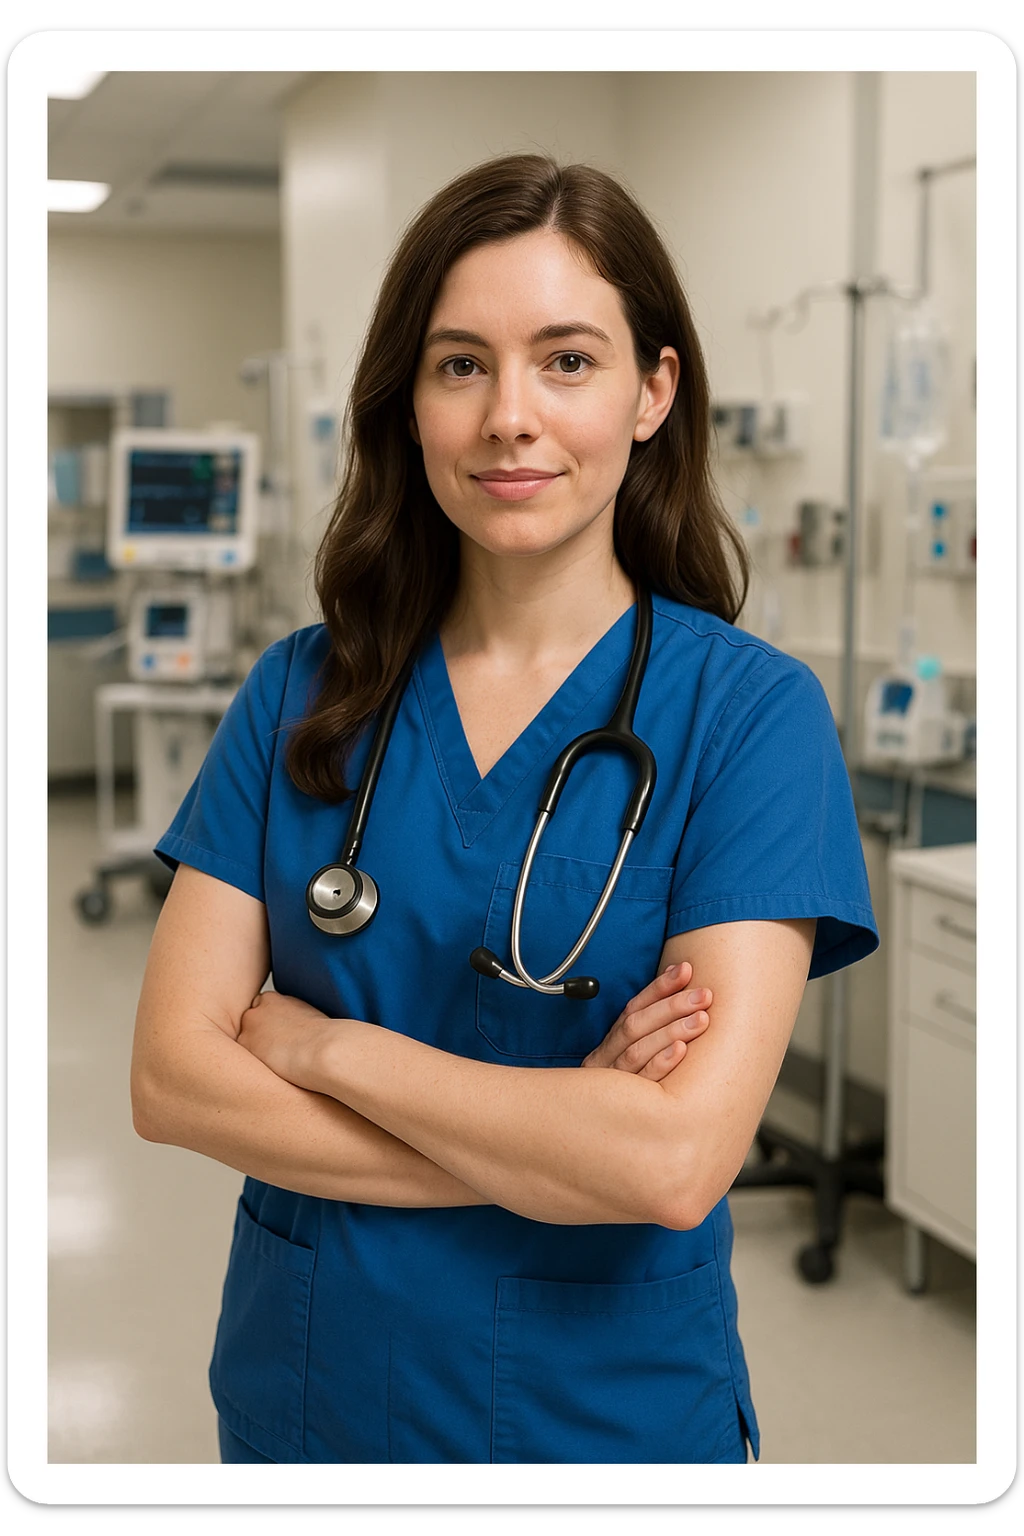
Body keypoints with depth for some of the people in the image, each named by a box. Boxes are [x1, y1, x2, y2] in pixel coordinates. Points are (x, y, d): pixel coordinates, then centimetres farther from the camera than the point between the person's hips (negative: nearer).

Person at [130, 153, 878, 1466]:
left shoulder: (751, 710, -13)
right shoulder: (301, 692, -3)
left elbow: (676, 1160, -22)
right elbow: (170, 1076, -10)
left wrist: (321, 1042, -14)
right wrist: (552, 1139, -19)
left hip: (609, 1409, -2)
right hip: (299, 1394, 3)